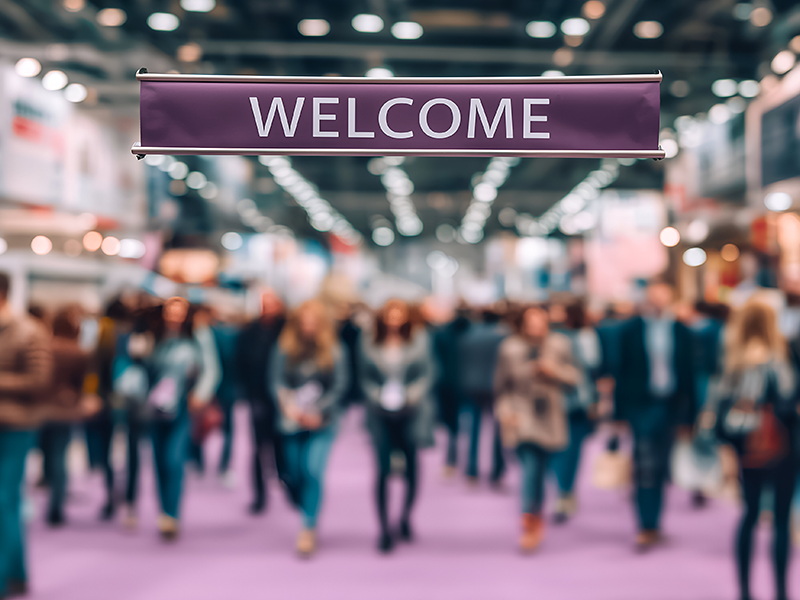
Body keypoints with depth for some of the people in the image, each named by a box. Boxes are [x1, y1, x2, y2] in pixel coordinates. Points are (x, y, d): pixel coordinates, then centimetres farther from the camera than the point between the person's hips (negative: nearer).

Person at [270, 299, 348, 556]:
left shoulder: (334, 351, -3)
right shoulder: (286, 348, 0)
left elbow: (340, 386, -6)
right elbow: (276, 380, -4)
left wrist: (318, 413, -16)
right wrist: (288, 405, -22)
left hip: (322, 422, -2)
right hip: (291, 422, 2)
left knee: (313, 471, -17)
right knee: (293, 475, 8)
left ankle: (309, 529, -9)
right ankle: (306, 511, 39)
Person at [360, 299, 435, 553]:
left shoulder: (418, 339, 0)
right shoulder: (369, 341, 2)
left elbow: (426, 374, 3)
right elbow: (366, 377, 8)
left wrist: (411, 395, -10)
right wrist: (378, 395, -7)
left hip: (411, 411, 1)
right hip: (380, 414, -1)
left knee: (411, 467, 8)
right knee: (384, 469, -6)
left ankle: (406, 518, 31)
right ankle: (384, 529, 2)